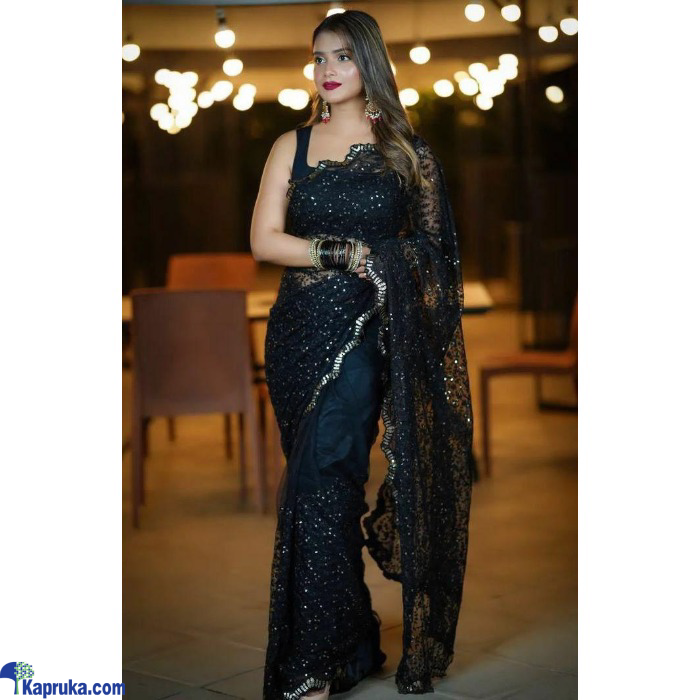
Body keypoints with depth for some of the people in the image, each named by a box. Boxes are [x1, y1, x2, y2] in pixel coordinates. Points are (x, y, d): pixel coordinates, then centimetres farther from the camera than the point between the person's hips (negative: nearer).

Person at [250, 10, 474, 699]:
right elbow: (263, 240, 2)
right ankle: (353, 645, 14)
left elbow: (435, 248, 7)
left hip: (368, 332, -3)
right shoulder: (293, 146, 11)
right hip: (301, 332, 3)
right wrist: (348, 253, -7)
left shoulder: (407, 151, 8)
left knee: (320, 483, -12)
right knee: (325, 484, 3)